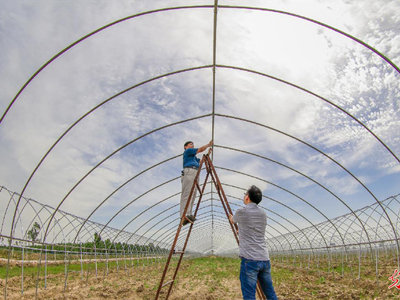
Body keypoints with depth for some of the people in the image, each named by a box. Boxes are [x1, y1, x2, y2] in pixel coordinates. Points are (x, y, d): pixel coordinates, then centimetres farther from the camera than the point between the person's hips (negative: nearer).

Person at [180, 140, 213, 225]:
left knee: (192, 195, -2)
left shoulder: (193, 157, 37)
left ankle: (188, 215, -8)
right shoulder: (187, 151, 11)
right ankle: (185, 215, -28)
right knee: (187, 193, -19)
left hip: (195, 174, 10)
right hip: (189, 171, -10)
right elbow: (200, 149, 5)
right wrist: (208, 144, 17)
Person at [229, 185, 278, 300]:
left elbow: (232, 220, 19)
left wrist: (231, 217, 43)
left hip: (250, 259, -6)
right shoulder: (263, 213, 12)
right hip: (265, 259, 6)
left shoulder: (242, 212, -4)